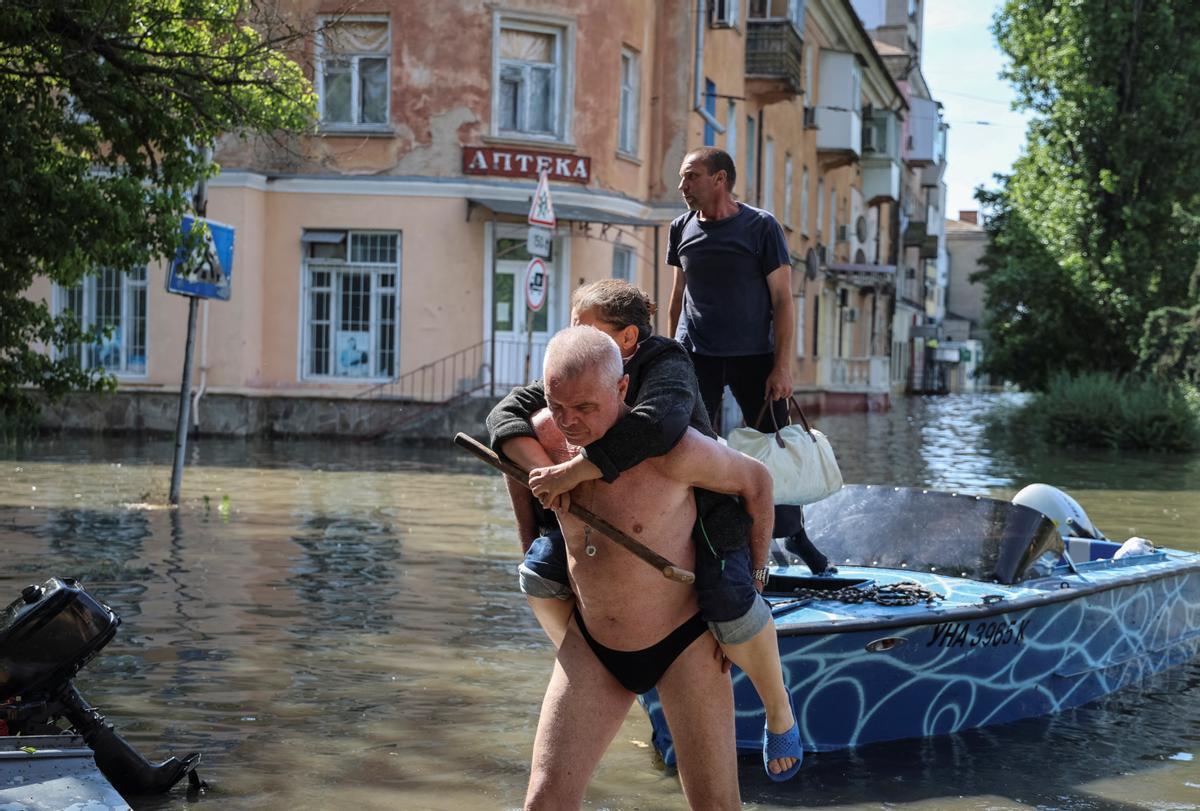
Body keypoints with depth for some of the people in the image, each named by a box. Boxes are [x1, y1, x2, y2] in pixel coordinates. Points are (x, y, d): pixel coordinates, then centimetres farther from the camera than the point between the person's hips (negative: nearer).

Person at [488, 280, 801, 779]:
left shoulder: (665, 367, -25)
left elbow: (655, 425, -47)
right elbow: (507, 415, -13)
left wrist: (573, 472, -47)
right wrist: (542, 471, -32)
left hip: (702, 517, -6)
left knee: (730, 606, -31)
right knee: (540, 569, -9)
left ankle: (778, 709, -1)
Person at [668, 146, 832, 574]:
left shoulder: (761, 227, -6)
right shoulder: (682, 229, 5)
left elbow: (782, 301, -7)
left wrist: (782, 366, -12)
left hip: (753, 358, -2)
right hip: (695, 358, 3)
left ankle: (793, 532, 21)